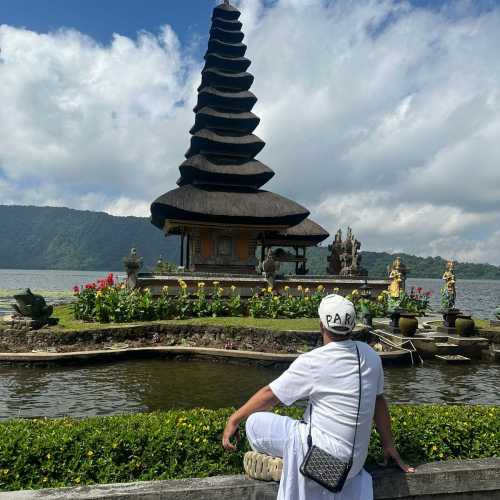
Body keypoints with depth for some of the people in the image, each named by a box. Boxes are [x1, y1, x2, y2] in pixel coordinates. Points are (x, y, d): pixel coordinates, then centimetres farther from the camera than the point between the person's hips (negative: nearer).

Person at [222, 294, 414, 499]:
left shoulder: (312, 362, -16)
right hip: (355, 462, 6)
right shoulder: (370, 355, 1)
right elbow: (379, 401, 12)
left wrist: (234, 419, 3)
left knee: (255, 422, -3)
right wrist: (389, 445, 23)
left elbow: (269, 395, -9)